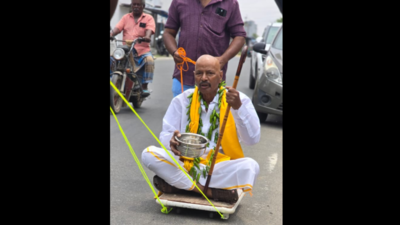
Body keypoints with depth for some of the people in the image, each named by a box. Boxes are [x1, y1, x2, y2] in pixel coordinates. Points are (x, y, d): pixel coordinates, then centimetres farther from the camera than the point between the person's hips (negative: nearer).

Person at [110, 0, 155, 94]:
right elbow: (117, 28, 4)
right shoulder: (126, 17, 17)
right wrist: (111, 35, -18)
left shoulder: (148, 18, 10)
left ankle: (144, 86, -22)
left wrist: (147, 37, -31)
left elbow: (149, 30, -8)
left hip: (143, 50, -2)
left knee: (149, 61, -32)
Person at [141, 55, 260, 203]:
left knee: (250, 166, -32)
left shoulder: (238, 100, -1)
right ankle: (209, 190, -22)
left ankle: (176, 183, -23)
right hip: (185, 163, 1)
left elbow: (252, 139, -10)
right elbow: (166, 134, 1)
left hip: (221, 165, -1)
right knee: (149, 154, -22)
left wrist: (238, 107, -24)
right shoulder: (182, 100, 5)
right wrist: (172, 141, -24)